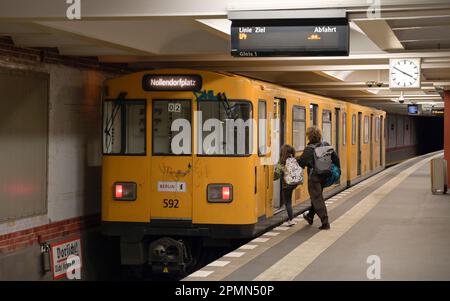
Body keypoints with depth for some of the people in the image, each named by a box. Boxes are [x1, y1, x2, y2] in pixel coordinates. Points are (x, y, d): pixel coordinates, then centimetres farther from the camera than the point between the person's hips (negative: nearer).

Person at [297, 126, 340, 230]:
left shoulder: (309, 149, -18)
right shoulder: (326, 145, 1)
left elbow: (301, 162, -14)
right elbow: (335, 157, 5)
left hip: (314, 177, -7)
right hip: (324, 176, 7)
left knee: (317, 199, -1)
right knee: (316, 197, 23)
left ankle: (325, 222, -5)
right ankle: (310, 217, 40)